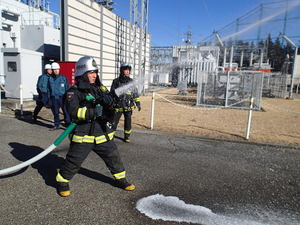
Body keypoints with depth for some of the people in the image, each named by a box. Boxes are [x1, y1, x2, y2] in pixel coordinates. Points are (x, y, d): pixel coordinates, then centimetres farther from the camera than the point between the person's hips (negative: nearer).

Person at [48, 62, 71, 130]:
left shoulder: (64, 78, 0)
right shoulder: (50, 79, 8)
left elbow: (67, 88, 3)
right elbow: (49, 89, 15)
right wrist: (49, 98, 13)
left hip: (62, 97, -3)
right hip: (54, 98, 3)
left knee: (66, 111, -5)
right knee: (55, 112, 11)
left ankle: (68, 124, 4)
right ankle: (56, 125, 23)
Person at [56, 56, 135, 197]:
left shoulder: (101, 88, 8)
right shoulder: (74, 92, -8)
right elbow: (73, 111, -20)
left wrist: (110, 100, -17)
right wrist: (93, 112, -32)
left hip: (102, 134, 5)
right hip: (83, 135, -5)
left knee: (113, 156, 13)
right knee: (73, 161, 4)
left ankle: (120, 179, 32)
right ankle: (62, 181, 30)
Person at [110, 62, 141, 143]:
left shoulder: (131, 81, 6)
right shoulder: (116, 81, -2)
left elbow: (135, 93, 11)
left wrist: (138, 103, 6)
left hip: (128, 106, 2)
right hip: (118, 106, -2)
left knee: (128, 122, 9)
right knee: (114, 121, 2)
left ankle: (126, 136, 24)